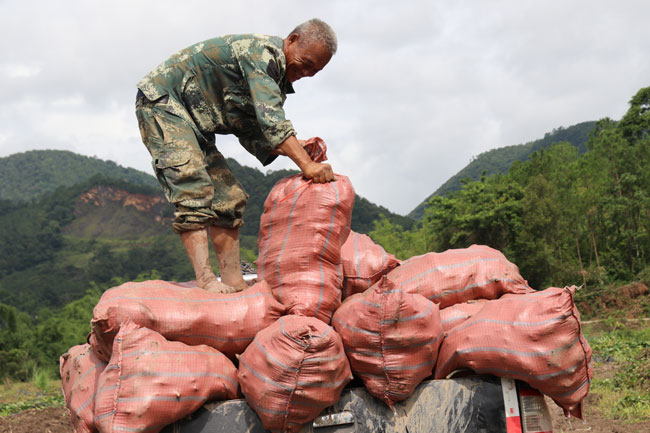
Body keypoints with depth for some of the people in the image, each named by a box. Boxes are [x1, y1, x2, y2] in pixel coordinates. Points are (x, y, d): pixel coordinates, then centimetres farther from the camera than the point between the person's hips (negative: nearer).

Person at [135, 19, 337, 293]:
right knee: (194, 191, -24)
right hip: (162, 101, -10)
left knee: (229, 198, 4)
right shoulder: (262, 50, -20)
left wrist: (298, 147, -11)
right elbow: (270, 117, -33)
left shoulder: (277, 79, 10)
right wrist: (306, 164, -40)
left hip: (194, 124, 10)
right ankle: (206, 281, -30)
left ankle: (234, 283, 3)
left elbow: (252, 135, 4)